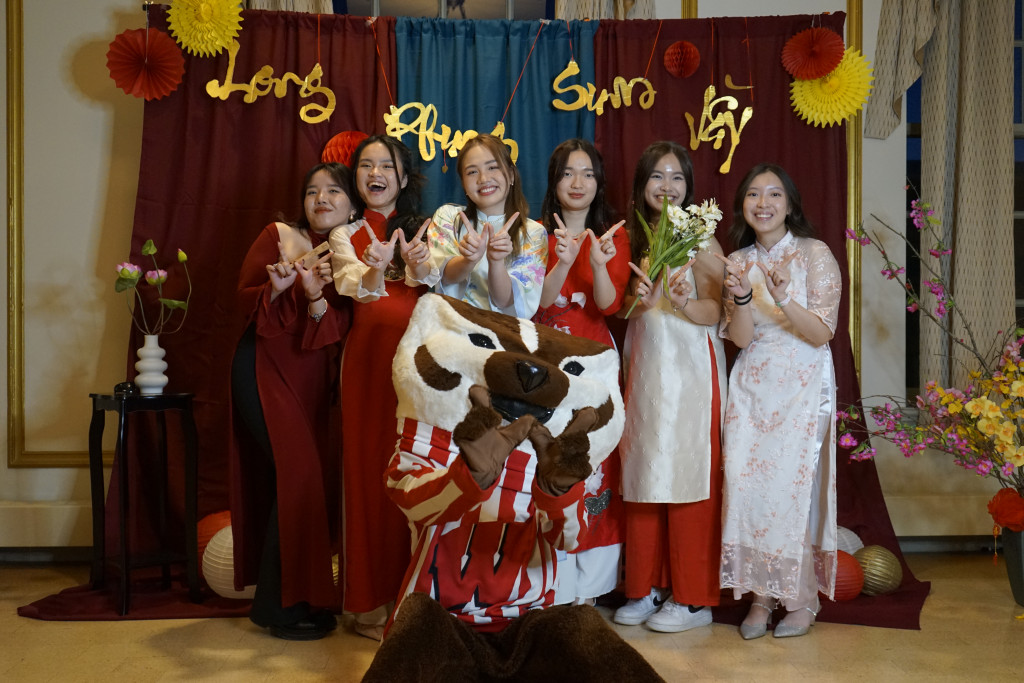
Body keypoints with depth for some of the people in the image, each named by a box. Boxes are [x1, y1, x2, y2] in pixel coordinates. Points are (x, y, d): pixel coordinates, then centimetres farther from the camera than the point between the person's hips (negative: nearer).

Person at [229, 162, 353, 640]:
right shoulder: (279, 236, -1)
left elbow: (341, 327, -7)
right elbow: (244, 301, -5)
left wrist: (316, 296, -25)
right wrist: (276, 287, -24)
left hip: (315, 380, 5)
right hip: (267, 371, -4)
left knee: (321, 475, 3)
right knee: (297, 474, -13)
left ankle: (306, 592, 20)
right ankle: (280, 604, -2)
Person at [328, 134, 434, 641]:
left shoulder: (423, 229, 14)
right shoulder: (346, 234, 11)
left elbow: (432, 280, -7)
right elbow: (352, 284, -11)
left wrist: (418, 263, -30)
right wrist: (374, 270, -33)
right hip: (369, 357, -1)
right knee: (370, 466, -3)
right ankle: (371, 602, 5)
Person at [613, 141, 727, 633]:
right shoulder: (631, 238, 13)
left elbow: (715, 312, -7)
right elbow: (617, 309, 14)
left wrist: (682, 302, -26)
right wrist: (638, 301, -6)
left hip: (691, 367, -5)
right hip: (643, 366, 5)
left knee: (688, 474, -4)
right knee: (643, 476, 5)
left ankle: (694, 597, 3)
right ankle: (647, 586, 16)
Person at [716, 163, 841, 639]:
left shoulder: (815, 255, -3)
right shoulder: (738, 262, 8)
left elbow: (822, 332, -10)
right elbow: (740, 338, 0)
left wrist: (784, 298, -25)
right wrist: (742, 297, -19)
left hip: (803, 386, -3)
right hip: (752, 386, 3)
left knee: (794, 484, -7)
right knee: (745, 481, -4)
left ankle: (801, 598, 9)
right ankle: (760, 595, 8)